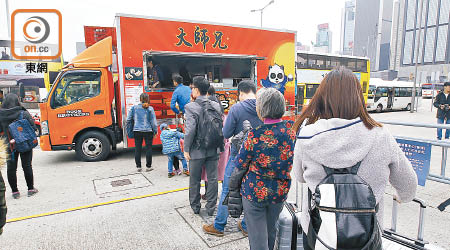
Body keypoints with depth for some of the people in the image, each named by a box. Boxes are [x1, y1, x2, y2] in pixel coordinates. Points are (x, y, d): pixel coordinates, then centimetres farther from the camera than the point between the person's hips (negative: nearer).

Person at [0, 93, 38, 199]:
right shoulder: (24, 114, -13)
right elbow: (33, 127, -10)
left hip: (9, 145, 1)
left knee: (11, 168, 11)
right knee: (27, 166, 9)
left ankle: (15, 191, 16)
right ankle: (31, 189, 17)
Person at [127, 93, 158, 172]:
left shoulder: (134, 107, 0)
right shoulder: (150, 109, -7)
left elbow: (128, 119, 4)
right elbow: (153, 121, -5)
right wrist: (155, 131, 4)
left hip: (137, 131, 2)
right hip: (148, 131, -2)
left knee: (138, 149, 10)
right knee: (148, 148, 7)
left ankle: (138, 166, 17)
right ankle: (148, 166, 12)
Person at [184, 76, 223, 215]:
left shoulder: (190, 107, -15)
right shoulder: (216, 106, -1)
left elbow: (190, 130, -19)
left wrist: (186, 149, -10)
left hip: (197, 151, -3)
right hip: (213, 150, 4)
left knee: (195, 180, 14)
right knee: (212, 179, 13)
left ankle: (195, 207, 29)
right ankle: (211, 208, 23)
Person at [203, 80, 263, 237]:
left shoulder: (236, 108, -15)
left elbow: (226, 134, -12)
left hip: (238, 155, -4)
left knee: (227, 190, 9)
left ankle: (218, 226, 21)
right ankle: (247, 226, 29)